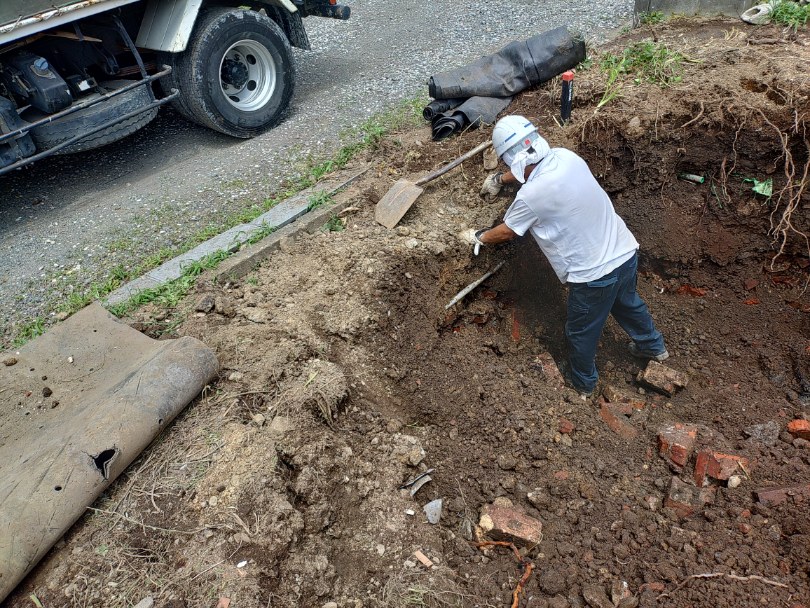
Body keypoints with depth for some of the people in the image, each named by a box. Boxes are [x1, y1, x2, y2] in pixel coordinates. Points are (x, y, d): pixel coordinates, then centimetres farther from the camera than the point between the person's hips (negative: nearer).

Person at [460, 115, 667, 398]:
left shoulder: (530, 196, -25)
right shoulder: (566, 156, -4)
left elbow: (505, 232, -5)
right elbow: (531, 169, 20)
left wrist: (478, 237, 13)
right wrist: (500, 178, 29)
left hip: (594, 275, -7)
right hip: (626, 252, 7)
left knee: (581, 333, 19)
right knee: (628, 303, 35)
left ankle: (583, 385, 43)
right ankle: (653, 346, 61)